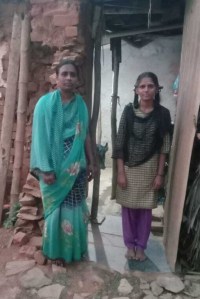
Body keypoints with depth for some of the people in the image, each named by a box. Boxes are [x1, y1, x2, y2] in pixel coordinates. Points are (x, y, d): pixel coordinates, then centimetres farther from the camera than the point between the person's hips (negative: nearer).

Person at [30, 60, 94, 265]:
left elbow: (85, 135, 10)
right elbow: (40, 137, -10)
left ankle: (75, 250, 32)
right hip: (54, 166, -3)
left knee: (75, 208, 12)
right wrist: (46, 169, -14)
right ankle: (56, 252, 29)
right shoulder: (46, 103, -7)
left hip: (76, 166, 4)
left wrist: (90, 162, 10)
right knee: (56, 208, 8)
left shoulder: (81, 104, 5)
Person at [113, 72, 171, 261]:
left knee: (145, 209, 11)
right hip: (129, 168, 0)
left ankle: (141, 246, 31)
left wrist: (160, 174, -4)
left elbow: (164, 148, -2)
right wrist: (120, 171, -8)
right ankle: (130, 244, 31)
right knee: (128, 207, 11)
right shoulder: (129, 111, -5)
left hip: (150, 169, 0)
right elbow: (120, 143, -5)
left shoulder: (162, 114, -4)